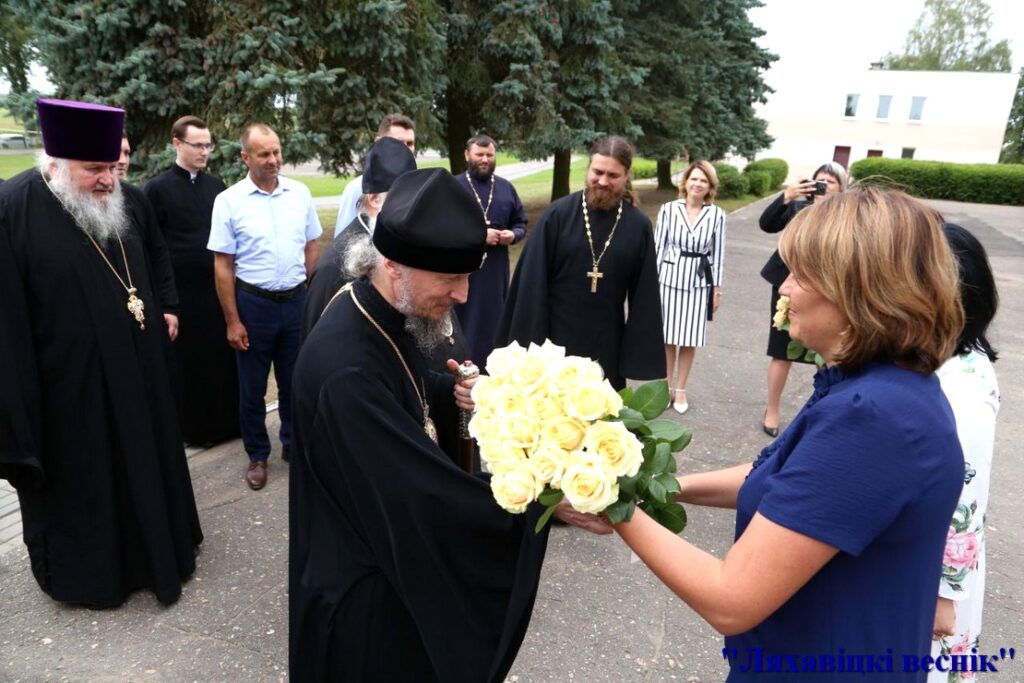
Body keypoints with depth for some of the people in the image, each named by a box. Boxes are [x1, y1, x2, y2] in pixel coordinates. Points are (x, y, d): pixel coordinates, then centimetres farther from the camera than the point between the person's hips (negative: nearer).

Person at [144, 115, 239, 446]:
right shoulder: (157, 188, -5)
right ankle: (195, 426, 23)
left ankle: (227, 420, 24)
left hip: (218, 287, 4)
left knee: (223, 357, 10)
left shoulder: (215, 185, 8)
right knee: (188, 361, 9)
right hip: (181, 291, -4)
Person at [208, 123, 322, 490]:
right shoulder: (228, 201, -8)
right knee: (252, 387, 12)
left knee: (295, 380, 16)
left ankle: (293, 443, 36)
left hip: (297, 300, 2)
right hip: (253, 304, -2)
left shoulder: (300, 193, 0)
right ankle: (257, 455, 30)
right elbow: (223, 266, -6)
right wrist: (232, 321, -7)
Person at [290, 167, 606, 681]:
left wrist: (454, 393, -10)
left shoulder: (387, 316, -8)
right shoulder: (345, 366, -36)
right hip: (362, 576, -8)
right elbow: (426, 493, -34)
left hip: (394, 539, 8)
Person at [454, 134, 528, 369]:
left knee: (494, 320, 8)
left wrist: (512, 235, -7)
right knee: (465, 321, 1)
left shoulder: (506, 187, 10)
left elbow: (521, 223, 16)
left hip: (496, 270, 4)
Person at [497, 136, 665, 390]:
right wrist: (528, 342, -7)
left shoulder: (639, 226, -1)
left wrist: (638, 357, 0)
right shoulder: (558, 214, -8)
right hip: (554, 337, -1)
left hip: (607, 346, 2)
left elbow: (645, 295, 2)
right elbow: (532, 281, -6)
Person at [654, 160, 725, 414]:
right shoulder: (669, 209, -5)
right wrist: (652, 280, -1)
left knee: (689, 340, 8)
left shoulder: (717, 215, -3)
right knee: (668, 337, 8)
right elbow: (658, 246, -1)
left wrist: (717, 288, 3)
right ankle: (666, 386, 25)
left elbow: (717, 253, 2)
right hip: (670, 278, 0)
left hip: (699, 282, 1)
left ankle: (681, 390, 23)